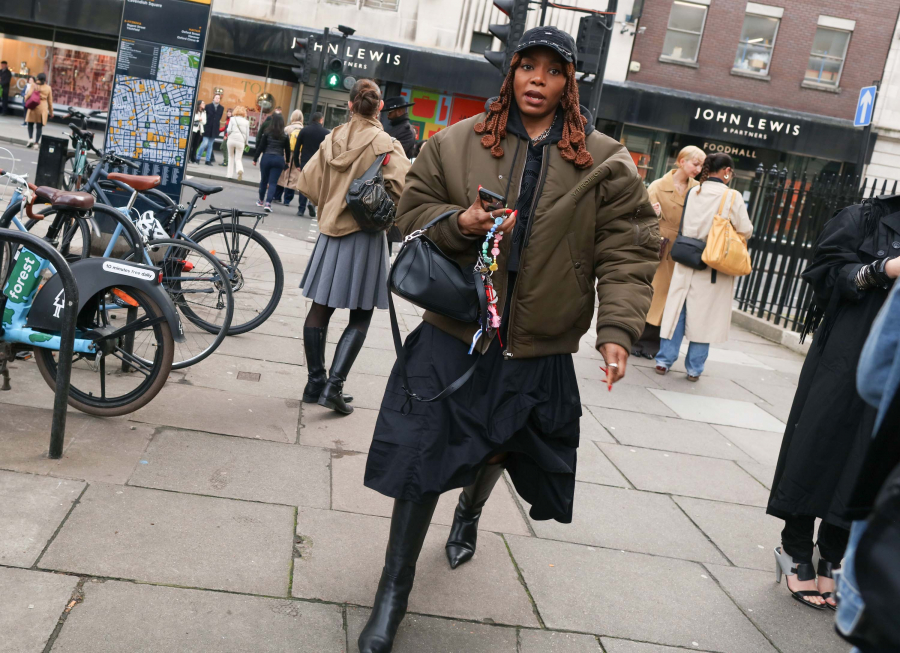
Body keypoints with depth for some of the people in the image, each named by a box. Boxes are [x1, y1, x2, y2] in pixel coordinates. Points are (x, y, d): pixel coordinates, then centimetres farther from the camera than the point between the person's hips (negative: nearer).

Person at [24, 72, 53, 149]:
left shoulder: (33, 85, 0)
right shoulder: (48, 88, 5)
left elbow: (29, 94, -14)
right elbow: (50, 101, 8)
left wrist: (26, 100, 6)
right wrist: (51, 112, 15)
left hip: (34, 106, -1)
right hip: (43, 108, 1)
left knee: (30, 123, 12)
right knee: (39, 126, 3)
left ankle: (30, 138, -6)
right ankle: (36, 142, 0)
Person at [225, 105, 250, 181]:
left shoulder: (232, 119, 0)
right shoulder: (246, 122, 5)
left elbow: (229, 130, -6)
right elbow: (247, 133, 4)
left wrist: (227, 135, 15)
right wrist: (246, 143, 12)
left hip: (231, 140, 0)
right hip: (241, 141, 1)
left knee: (231, 157, 18)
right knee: (238, 159, 5)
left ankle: (229, 174, 14)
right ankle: (240, 170, -26)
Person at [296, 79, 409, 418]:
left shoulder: (332, 139, 4)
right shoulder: (385, 144, -9)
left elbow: (307, 181, 5)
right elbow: (402, 185, -22)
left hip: (331, 230, 4)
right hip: (365, 236, -4)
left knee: (320, 309, 12)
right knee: (360, 317, 4)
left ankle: (315, 384, 19)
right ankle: (334, 386, -5)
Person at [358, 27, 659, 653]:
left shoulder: (605, 164, -2)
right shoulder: (458, 143, 0)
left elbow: (628, 252, -4)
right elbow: (414, 210, 6)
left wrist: (617, 329, -15)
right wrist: (458, 222, -15)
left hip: (539, 352, 1)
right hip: (453, 335, -1)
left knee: (495, 450, 22)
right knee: (422, 455, -3)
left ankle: (470, 512, 59)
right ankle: (394, 591, 15)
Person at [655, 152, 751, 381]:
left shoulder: (692, 192, 1)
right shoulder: (732, 197, -11)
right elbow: (745, 231, -6)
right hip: (714, 267, -3)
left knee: (677, 310, 9)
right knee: (703, 315, 5)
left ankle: (664, 360, 11)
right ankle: (694, 368, 12)